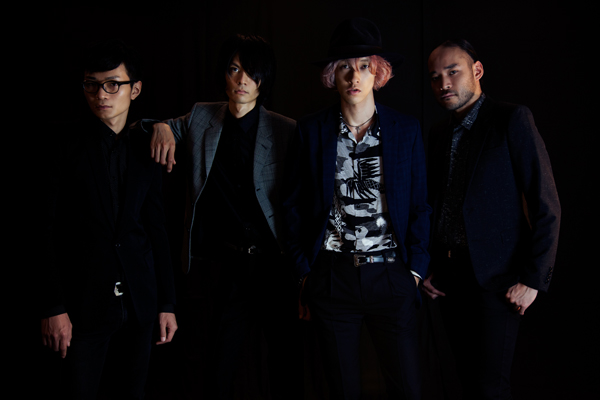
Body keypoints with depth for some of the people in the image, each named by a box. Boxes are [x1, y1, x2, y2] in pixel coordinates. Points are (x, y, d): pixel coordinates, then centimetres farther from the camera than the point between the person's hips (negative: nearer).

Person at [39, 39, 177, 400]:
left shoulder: (147, 148, 7)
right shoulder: (64, 143, -3)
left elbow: (157, 229, 9)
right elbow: (48, 230, -6)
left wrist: (167, 303, 6)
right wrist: (53, 307, -11)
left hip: (140, 300, 3)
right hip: (84, 299, -3)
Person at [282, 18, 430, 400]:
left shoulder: (407, 129, 4)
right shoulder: (312, 130, 3)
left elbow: (420, 206, 6)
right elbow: (296, 205, 6)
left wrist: (415, 270, -1)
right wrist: (304, 274, 2)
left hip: (391, 277, 0)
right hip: (332, 278, 0)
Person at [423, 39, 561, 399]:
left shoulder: (512, 119, -8)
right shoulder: (440, 134, 12)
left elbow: (546, 206, -11)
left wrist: (532, 278, -14)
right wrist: (428, 270, 10)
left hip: (496, 277, -6)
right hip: (450, 276, 6)